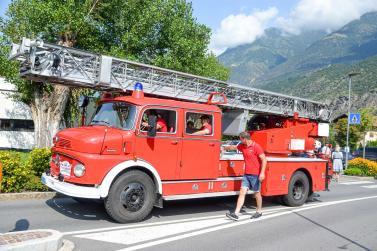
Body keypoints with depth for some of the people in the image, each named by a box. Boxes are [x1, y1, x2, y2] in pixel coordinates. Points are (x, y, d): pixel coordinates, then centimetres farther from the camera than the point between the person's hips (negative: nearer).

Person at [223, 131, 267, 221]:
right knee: (242, 192, -1)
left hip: (255, 175, -6)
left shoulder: (256, 146, -13)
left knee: (257, 193, 8)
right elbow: (233, 147, 29)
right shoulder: (242, 146, 9)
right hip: (246, 174, 6)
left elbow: (264, 159, -16)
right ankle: (236, 214, -4)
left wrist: (262, 173, -23)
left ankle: (259, 212, 27)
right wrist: (224, 148, 41)